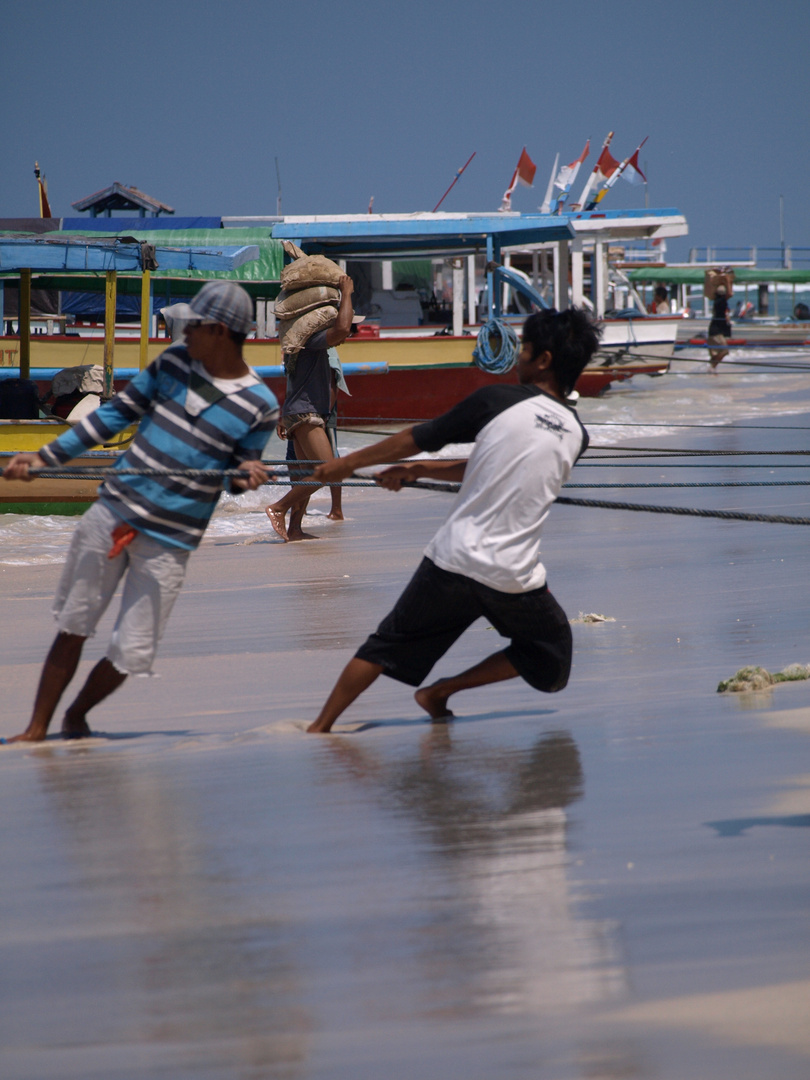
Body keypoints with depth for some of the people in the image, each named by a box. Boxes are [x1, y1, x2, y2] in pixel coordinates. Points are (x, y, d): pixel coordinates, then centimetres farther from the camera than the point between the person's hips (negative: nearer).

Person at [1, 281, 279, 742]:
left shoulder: (261, 406, -6)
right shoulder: (174, 363, 4)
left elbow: (240, 470, 6)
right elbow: (116, 414, 10)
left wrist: (247, 475, -20)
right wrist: (45, 457, 7)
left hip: (168, 542, -3)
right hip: (113, 513, 3)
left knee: (131, 654, -4)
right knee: (73, 628, 5)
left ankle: (76, 715, 24)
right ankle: (37, 729, 16)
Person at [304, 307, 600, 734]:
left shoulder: (496, 400, -6)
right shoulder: (575, 436, 6)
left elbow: (415, 439, 3)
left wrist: (346, 463, 17)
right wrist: (418, 470, 26)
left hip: (452, 559, 0)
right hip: (515, 578, 1)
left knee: (387, 644, 18)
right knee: (550, 655, 24)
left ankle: (320, 726, 19)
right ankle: (442, 691, 14)